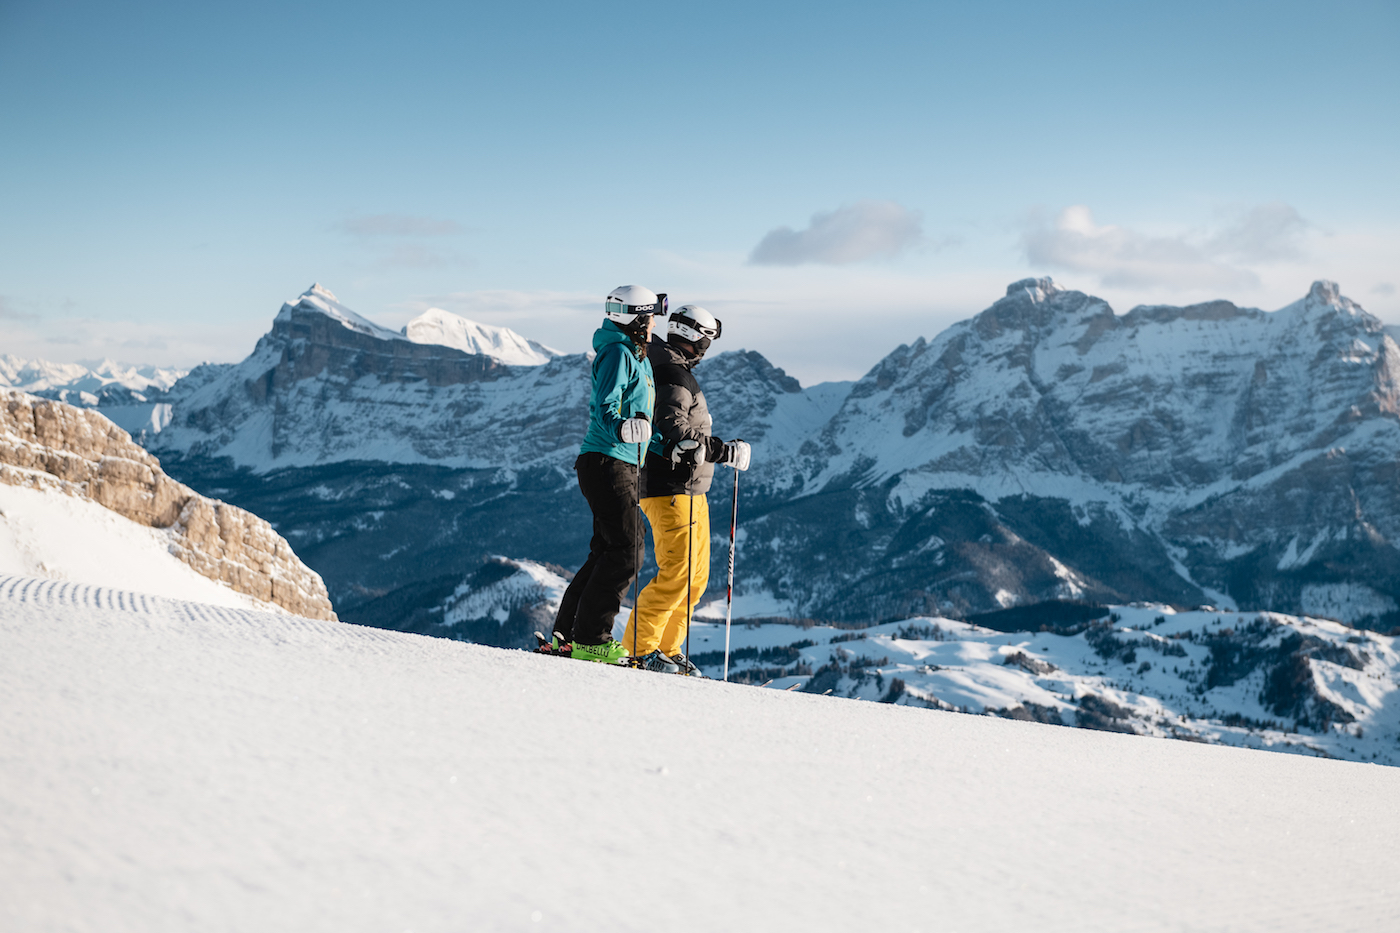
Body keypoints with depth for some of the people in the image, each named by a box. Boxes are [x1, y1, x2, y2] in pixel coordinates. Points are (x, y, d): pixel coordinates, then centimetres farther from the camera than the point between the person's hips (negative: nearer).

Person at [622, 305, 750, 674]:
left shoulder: (671, 370, 18)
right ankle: (639, 649, -6)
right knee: (677, 572, -12)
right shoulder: (673, 376, -15)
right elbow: (675, 432, -25)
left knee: (696, 574, 12)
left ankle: (667, 648, 17)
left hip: (690, 491, 11)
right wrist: (726, 452, -21)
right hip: (671, 490, -11)